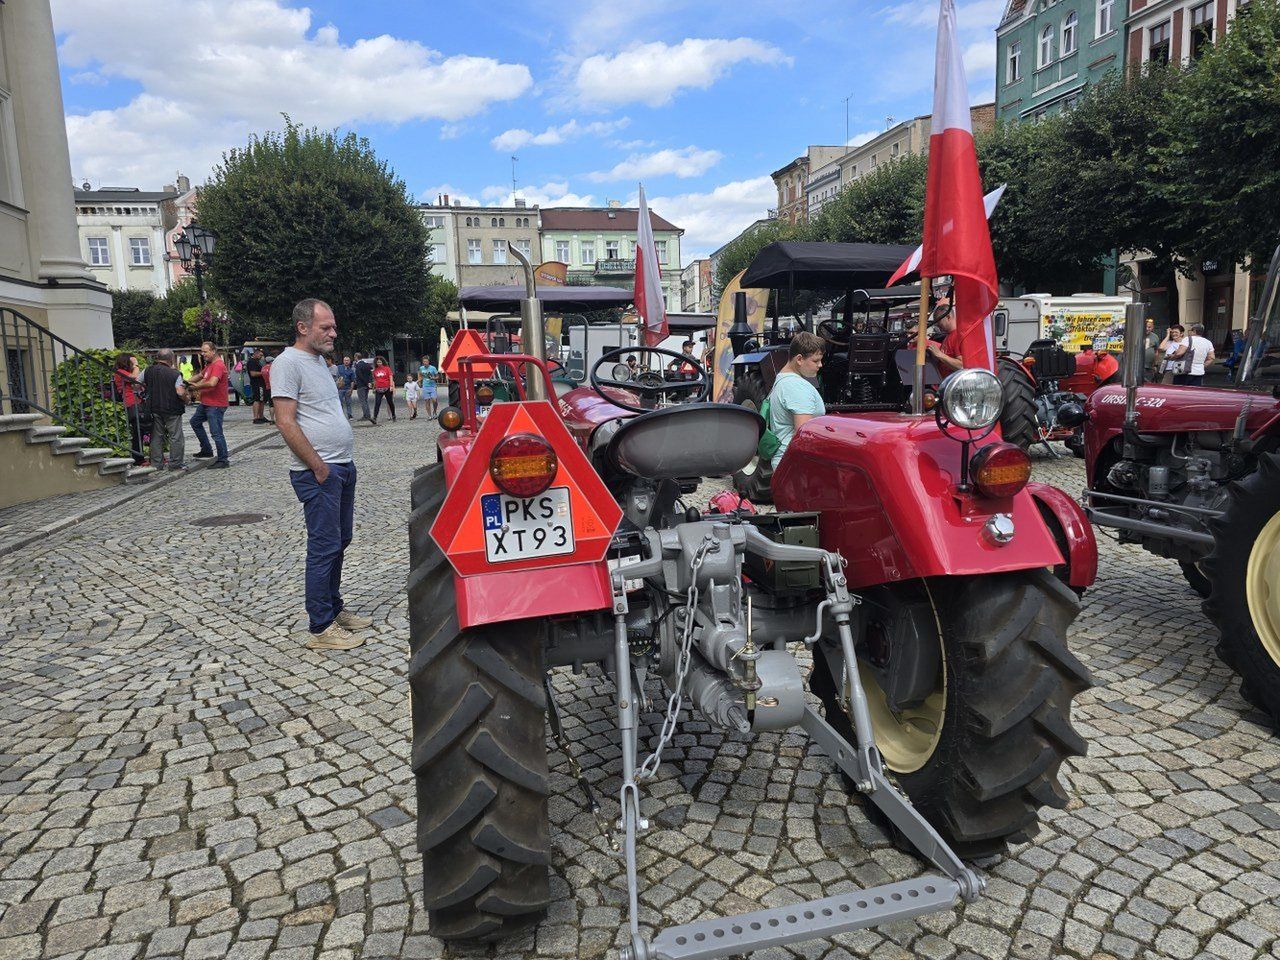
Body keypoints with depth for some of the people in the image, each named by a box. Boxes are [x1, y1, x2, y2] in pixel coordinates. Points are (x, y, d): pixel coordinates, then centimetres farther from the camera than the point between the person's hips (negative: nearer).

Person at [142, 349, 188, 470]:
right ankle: (175, 463, 7)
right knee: (175, 437, 5)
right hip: (172, 410, -4)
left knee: (156, 436, 12)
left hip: (154, 409, 5)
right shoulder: (175, 374, -13)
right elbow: (180, 393, -20)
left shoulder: (148, 371, 1)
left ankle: (156, 463, 16)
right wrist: (186, 400, -1)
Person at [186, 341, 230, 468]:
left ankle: (223, 460, -5)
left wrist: (197, 386, -15)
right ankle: (206, 450, 32)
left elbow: (212, 383, -31)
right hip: (205, 403, 11)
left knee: (216, 433, -10)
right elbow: (201, 376, 30)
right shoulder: (209, 364, 15)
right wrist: (188, 382, 13)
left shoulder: (218, 365, -19)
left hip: (216, 405, -11)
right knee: (195, 422, 26)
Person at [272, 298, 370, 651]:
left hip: (343, 467, 9)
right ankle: (321, 628, 4)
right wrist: (319, 467, -17)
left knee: (340, 540, 16)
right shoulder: (289, 362, -13)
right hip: (319, 473, -9)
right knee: (325, 547, -5)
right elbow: (287, 423, -19)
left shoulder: (319, 359, 16)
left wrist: (344, 462, 15)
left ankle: (334, 608, 29)